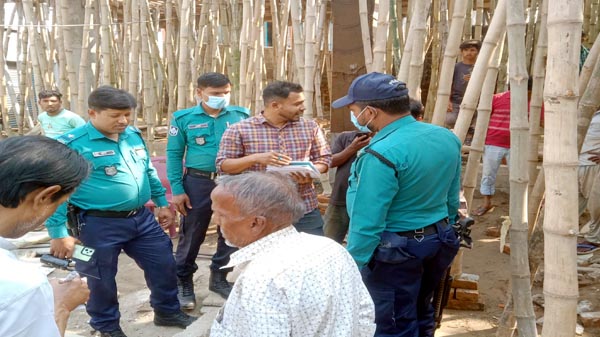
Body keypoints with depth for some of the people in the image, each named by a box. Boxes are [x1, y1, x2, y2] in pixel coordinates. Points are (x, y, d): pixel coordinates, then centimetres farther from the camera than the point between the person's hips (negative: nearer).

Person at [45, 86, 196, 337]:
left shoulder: (134, 135, 6)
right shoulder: (72, 144, -15)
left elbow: (149, 172, 19)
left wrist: (162, 204, 19)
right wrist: (59, 234, -15)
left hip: (142, 219, 6)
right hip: (99, 224, -6)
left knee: (164, 265, 15)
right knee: (101, 279, 11)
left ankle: (167, 311, 38)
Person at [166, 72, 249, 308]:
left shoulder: (242, 115, 2)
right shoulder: (184, 118, -3)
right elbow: (174, 154, -1)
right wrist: (177, 190, -7)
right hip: (198, 182, -2)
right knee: (192, 235, 6)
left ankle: (219, 278, 30)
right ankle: (183, 282, 22)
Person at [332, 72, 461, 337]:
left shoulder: (382, 154, -25)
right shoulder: (447, 138, 1)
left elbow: (367, 223, -24)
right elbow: (452, 200, 11)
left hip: (396, 251, -8)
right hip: (439, 242, 8)